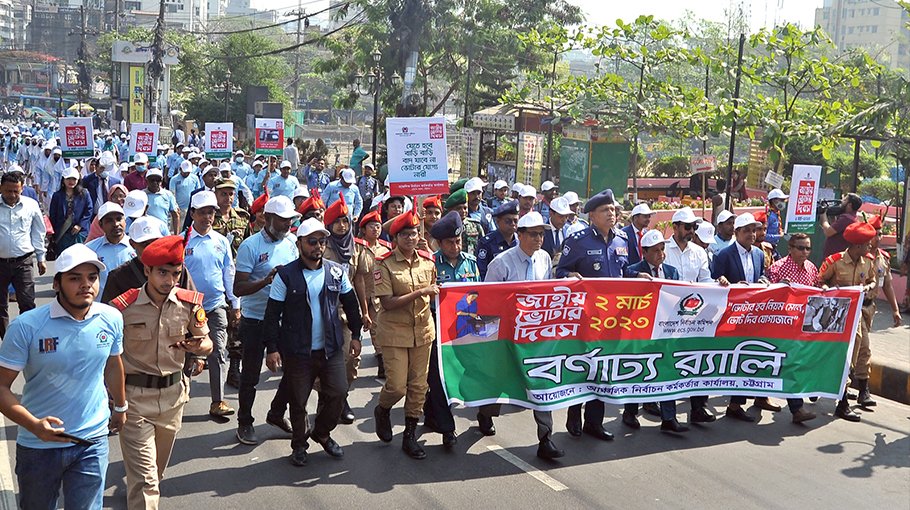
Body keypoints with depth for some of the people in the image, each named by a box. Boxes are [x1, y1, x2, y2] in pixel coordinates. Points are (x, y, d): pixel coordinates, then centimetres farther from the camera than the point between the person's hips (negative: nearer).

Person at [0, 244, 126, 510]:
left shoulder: (112, 319, -5)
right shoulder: (26, 326, -16)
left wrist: (120, 407, 25)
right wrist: (34, 425, -28)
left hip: (93, 441, 2)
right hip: (38, 445, -1)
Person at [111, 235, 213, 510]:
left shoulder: (189, 303, -4)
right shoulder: (124, 306, -13)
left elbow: (208, 345, 5)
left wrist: (198, 346, -18)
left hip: (173, 394, 4)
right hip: (134, 397, -4)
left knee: (157, 470, 23)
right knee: (145, 478, -8)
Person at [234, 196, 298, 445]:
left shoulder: (291, 245, 5)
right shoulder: (250, 246, -13)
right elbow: (238, 289, -17)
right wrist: (267, 280, -30)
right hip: (255, 321, -5)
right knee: (250, 376, 7)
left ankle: (277, 413, 30)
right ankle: (245, 422, 25)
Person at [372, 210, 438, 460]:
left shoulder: (427, 262, 4)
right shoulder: (385, 264, -10)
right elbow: (388, 303, -17)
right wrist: (419, 293, -23)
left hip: (423, 330, 4)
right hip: (395, 333, -4)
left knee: (418, 385, 7)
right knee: (397, 386, -6)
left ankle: (410, 436, 20)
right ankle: (382, 411, 29)